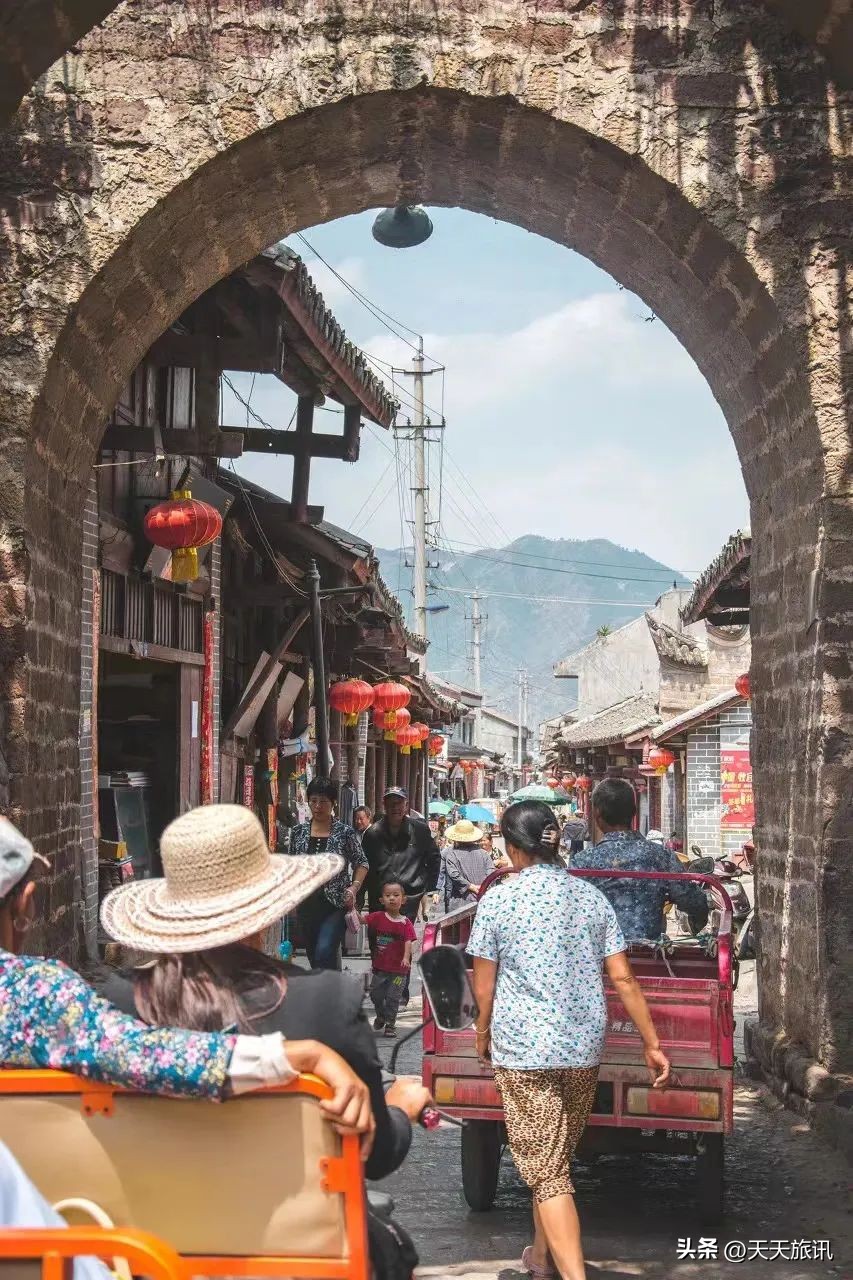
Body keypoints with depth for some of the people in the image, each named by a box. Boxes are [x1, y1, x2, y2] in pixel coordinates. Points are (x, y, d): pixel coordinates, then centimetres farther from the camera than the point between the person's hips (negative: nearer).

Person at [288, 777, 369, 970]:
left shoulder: (345, 833, -3)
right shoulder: (298, 832, 7)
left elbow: (361, 863, 3)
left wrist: (354, 887, -11)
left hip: (336, 905, -4)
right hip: (307, 905, 5)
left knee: (324, 952, -21)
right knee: (313, 956, 11)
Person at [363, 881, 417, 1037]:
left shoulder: (406, 923, -6)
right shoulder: (378, 917, -1)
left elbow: (408, 942, -14)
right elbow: (362, 919, -12)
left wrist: (406, 958, -29)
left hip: (398, 969, -2)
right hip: (379, 967, 2)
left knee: (392, 997, 2)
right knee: (375, 994, 10)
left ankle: (390, 1024, 18)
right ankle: (381, 1016, 37)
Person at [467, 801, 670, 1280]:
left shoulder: (498, 899, -7)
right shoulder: (591, 896, 3)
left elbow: (484, 985, -3)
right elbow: (623, 978, 0)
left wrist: (483, 1032, 14)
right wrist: (652, 1044, 5)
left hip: (522, 1047, -4)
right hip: (584, 1046, 5)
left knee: (546, 1169, -3)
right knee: (559, 1156, 22)